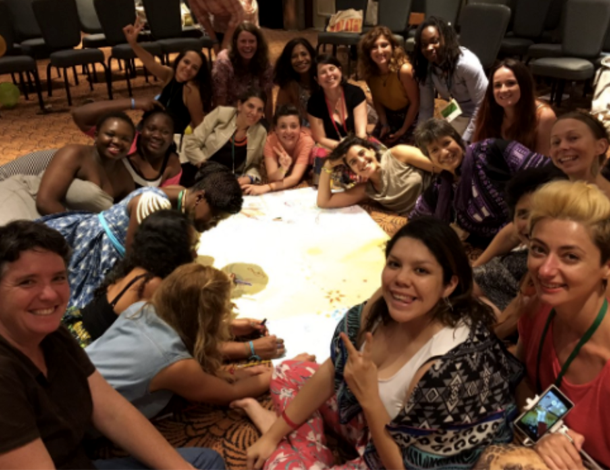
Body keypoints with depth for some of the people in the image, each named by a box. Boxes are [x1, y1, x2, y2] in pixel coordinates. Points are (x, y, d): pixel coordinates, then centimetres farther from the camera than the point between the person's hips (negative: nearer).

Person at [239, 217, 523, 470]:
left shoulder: (451, 368, -38)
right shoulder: (384, 305, -18)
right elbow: (329, 374, -4)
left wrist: (368, 398, -37)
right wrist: (273, 436, 1)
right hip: (373, 422, 7)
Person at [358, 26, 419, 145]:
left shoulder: (404, 70, -31)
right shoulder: (369, 71, -15)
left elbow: (415, 102, -20)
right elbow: (377, 100, 0)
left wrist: (403, 130, -14)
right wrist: (384, 124, -6)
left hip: (409, 117, -5)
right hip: (388, 116, 5)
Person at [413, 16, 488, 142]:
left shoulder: (466, 63, -30)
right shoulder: (426, 68, -11)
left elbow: (483, 105, -25)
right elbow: (426, 108, -7)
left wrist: (464, 141, -25)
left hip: (477, 117, -6)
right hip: (455, 117, 6)